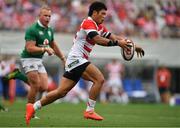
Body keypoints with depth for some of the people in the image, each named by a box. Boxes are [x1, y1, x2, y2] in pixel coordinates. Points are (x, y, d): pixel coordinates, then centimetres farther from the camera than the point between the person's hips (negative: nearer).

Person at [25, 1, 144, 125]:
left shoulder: (99, 27, 17)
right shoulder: (88, 23, -12)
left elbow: (112, 37, 15)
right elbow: (98, 40, -27)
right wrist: (117, 42, -28)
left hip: (75, 61, 10)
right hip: (76, 59, -10)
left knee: (61, 92, 7)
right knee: (99, 79, -19)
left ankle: (33, 107, 12)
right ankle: (89, 110, -14)